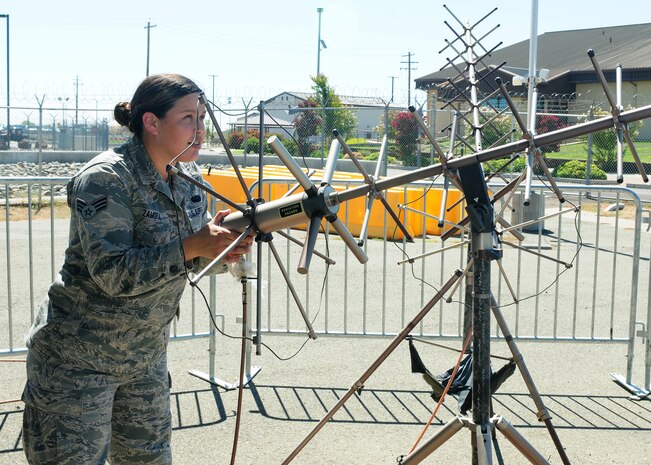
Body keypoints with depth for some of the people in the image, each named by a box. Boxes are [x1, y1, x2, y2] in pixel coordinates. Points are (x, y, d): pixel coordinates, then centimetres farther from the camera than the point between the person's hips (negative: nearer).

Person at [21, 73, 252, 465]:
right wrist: (193, 246, -31)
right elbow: (112, 273, -27)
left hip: (146, 357, 7)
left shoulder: (189, 179, 3)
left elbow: (197, 258, 9)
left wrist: (224, 246, -13)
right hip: (78, 361, -7)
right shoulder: (105, 178, -19)